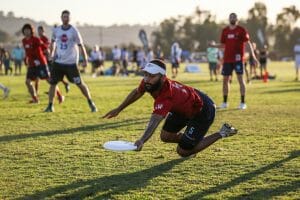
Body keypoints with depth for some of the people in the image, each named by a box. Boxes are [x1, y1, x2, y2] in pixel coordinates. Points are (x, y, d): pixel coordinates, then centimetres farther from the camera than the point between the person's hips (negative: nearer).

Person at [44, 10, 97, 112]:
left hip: (71, 62, -4)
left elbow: (81, 45, -8)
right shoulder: (56, 30, 3)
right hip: (58, 62, 4)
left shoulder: (74, 31, -9)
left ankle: (91, 103, 11)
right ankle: (50, 106, 9)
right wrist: (51, 54, 15)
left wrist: (85, 59, -13)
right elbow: (53, 42, 23)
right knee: (52, 83, 0)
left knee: (80, 84, -2)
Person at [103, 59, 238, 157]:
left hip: (203, 111, -8)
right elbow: (137, 92, 6)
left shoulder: (166, 97, -43)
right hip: (184, 108, 9)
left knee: (183, 152, -3)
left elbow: (154, 121, -57)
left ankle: (222, 134, 9)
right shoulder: (148, 83, -18)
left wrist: (142, 141, -73)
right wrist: (118, 110, 13)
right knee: (166, 136, 8)